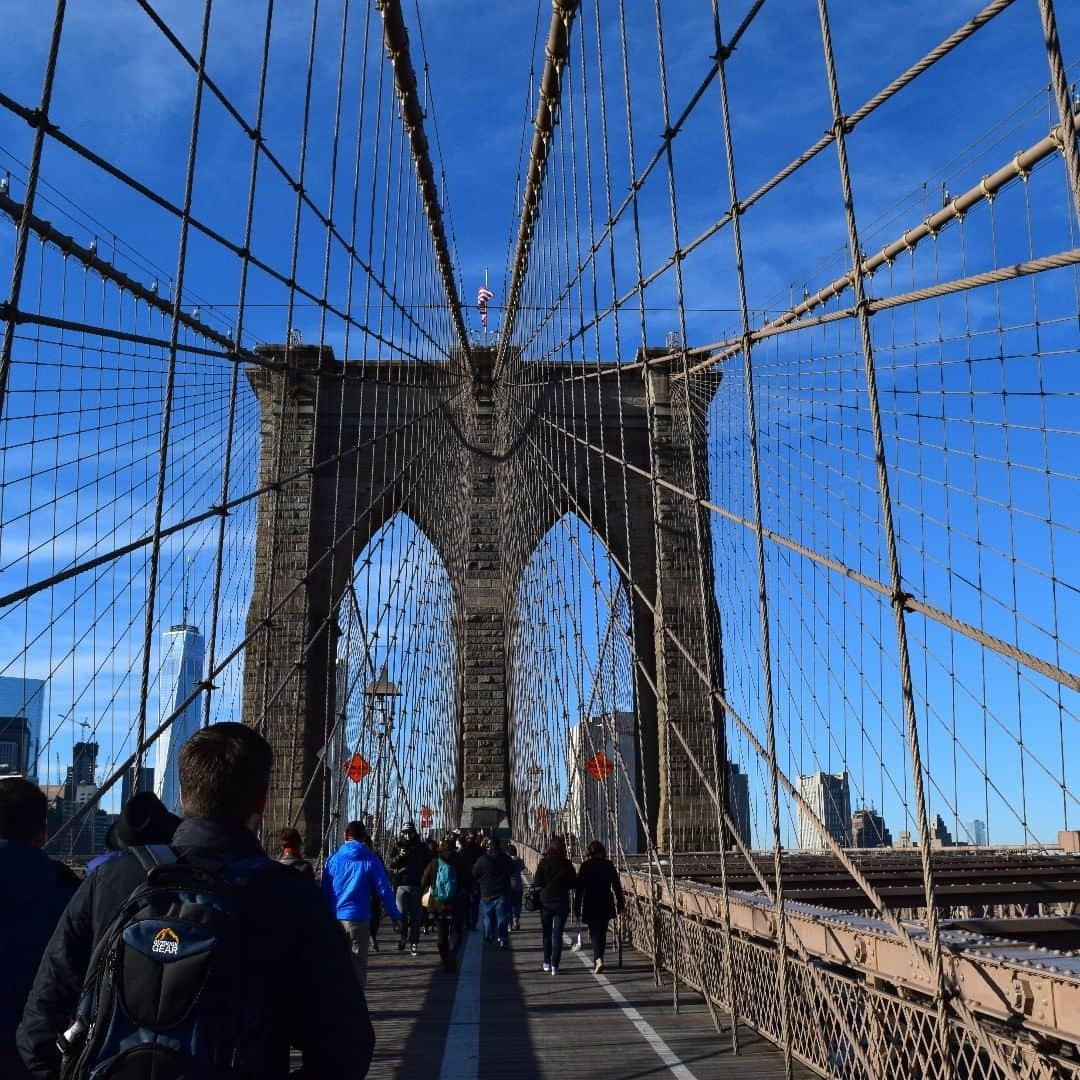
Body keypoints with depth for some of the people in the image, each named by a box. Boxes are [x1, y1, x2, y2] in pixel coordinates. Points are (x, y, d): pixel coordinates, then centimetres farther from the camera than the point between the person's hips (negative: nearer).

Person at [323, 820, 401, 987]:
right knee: (358, 964, 6)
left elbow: (324, 891, 6)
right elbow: (384, 890, -5)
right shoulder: (370, 860, -4)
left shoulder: (333, 859, 3)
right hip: (358, 918, -3)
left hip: (334, 918, 3)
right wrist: (395, 916, 1)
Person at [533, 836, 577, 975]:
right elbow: (573, 883, -3)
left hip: (546, 901, 0)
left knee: (547, 932, 16)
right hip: (562, 901, 0)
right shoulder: (566, 864, -6)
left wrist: (546, 884, 7)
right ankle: (555, 965, -1)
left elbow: (537, 882, -12)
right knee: (557, 933, 4)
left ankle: (547, 963, 22)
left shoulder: (544, 862, -8)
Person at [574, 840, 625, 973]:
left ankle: (598, 960, -17)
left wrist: (577, 909, 1)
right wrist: (620, 904, 13)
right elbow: (617, 886, 3)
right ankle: (597, 960, 25)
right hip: (606, 905, 3)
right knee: (602, 933, 17)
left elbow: (579, 888, -5)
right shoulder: (609, 865, 0)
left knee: (594, 933, 3)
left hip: (590, 905, -3)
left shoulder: (585, 866, -7)